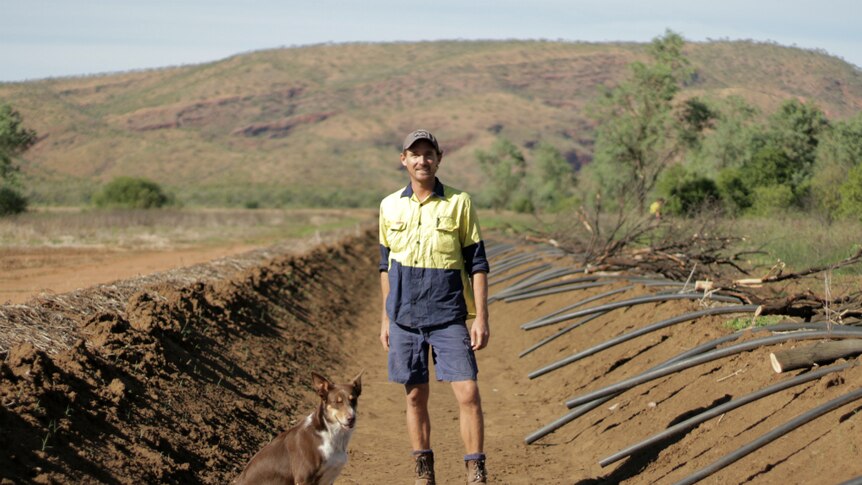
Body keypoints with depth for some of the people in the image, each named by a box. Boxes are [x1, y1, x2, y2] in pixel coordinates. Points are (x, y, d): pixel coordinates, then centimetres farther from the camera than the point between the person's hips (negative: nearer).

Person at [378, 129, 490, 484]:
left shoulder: (459, 203, -2)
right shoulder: (390, 207, 6)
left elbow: (477, 263, 0)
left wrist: (481, 317, -6)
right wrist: (386, 318, 13)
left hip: (448, 317, -2)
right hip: (404, 318, 2)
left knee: (467, 394, -9)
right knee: (416, 396, 7)